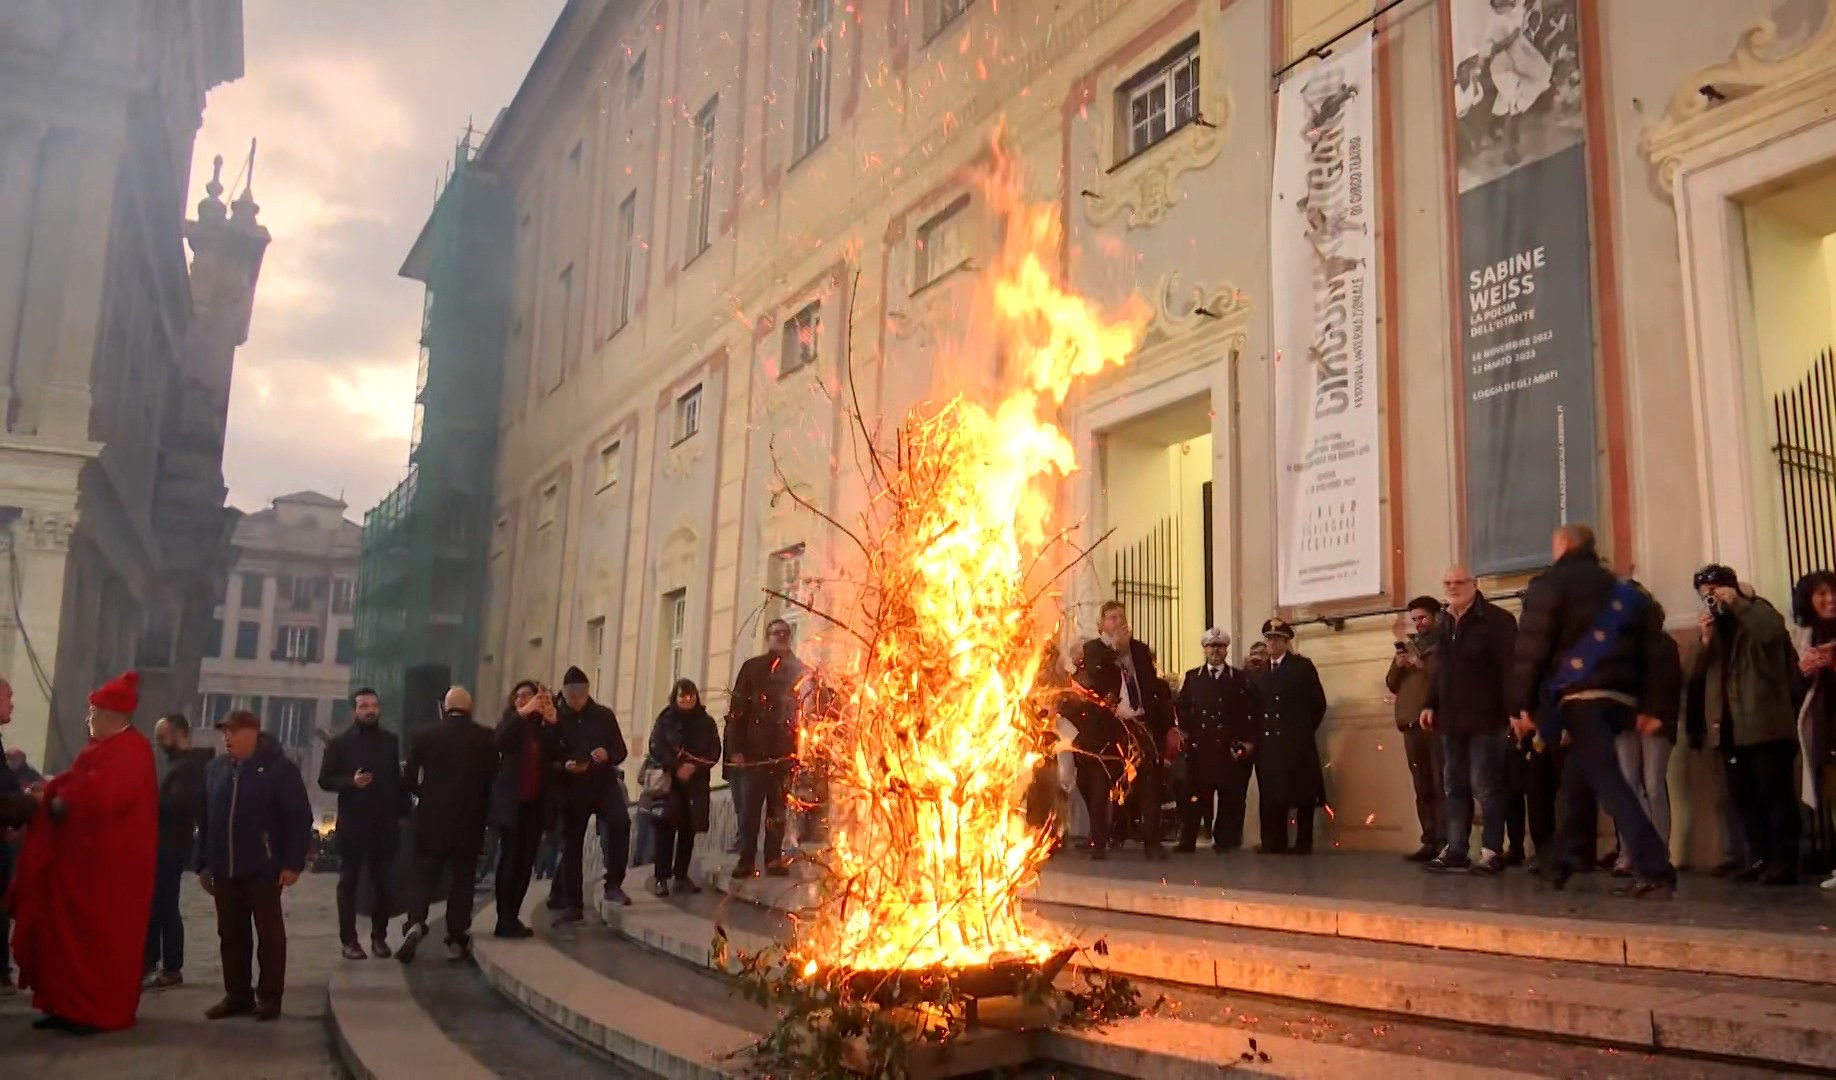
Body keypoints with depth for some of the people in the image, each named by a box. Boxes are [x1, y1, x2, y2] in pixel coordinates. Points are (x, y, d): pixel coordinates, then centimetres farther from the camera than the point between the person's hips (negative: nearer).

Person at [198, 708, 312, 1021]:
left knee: (269, 933, 2)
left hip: (264, 869, -6)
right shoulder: (215, 768, 12)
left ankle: (269, 997, 8)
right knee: (230, 934, 11)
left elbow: (299, 818, -9)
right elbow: (205, 820, 15)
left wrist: (293, 863, -14)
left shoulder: (278, 768, -6)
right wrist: (204, 863, 11)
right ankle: (237, 994, 21)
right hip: (225, 870, 6)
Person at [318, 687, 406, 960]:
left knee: (384, 882, 6)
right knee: (349, 882, 5)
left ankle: (379, 936, 16)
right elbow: (325, 780, -3)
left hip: (385, 823, 2)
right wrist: (351, 781, -21)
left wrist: (402, 812, 5)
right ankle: (349, 940, 10)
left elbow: (399, 778, 9)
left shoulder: (391, 741, 7)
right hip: (351, 823, -2)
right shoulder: (340, 742, -1)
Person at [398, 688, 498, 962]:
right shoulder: (487, 737, -4)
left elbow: (409, 779, -2)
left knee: (424, 877, 9)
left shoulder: (424, 736, -4)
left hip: (432, 821, 0)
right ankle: (456, 941, 10)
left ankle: (415, 924, -13)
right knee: (462, 881, 9)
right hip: (470, 823, 0)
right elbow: (493, 779, -1)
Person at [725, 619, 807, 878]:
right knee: (749, 808, -3)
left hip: (785, 752, 1)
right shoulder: (752, 667, 8)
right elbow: (736, 709, 3)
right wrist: (735, 749, -5)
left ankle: (774, 859, 8)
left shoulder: (798, 670, 12)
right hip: (754, 750, -1)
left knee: (778, 808, 3)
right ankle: (746, 860, 2)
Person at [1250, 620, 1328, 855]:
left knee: (1302, 793, -2)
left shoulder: (1303, 666, 3)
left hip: (1297, 742, -4)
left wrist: (1304, 731, 0)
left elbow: (1318, 703, 1)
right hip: (1268, 742, 4)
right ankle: (1275, 843, 6)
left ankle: (1303, 844, 4)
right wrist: (1256, 735, 3)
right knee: (1271, 794, 2)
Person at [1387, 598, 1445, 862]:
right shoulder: (1407, 646, 21)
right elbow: (1392, 685, 20)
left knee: (1442, 785, -10)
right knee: (1422, 788, 4)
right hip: (1411, 724, 5)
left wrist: (1423, 666, -16)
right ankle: (1430, 841, 5)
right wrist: (1397, 666, 1)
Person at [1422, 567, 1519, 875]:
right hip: (1452, 720, 8)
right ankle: (1455, 850, 14)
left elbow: (1510, 668, -14)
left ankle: (1492, 851, 2)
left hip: (1484, 719, -8)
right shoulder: (1446, 624, 16)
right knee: (1454, 787, 9)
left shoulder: (1496, 620, -8)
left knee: (1485, 786, -4)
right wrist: (1431, 705, 13)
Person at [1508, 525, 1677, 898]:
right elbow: (1652, 650, 14)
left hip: (1580, 697, -7)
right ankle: (1559, 862, 24)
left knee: (1607, 781, -11)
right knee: (1576, 778, 19)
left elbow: (1530, 649, -8)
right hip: (1620, 698, 7)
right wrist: (1650, 706, 13)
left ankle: (1654, 870, -21)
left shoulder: (1549, 585, 1)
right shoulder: (1624, 592, 20)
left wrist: (1521, 704, -6)